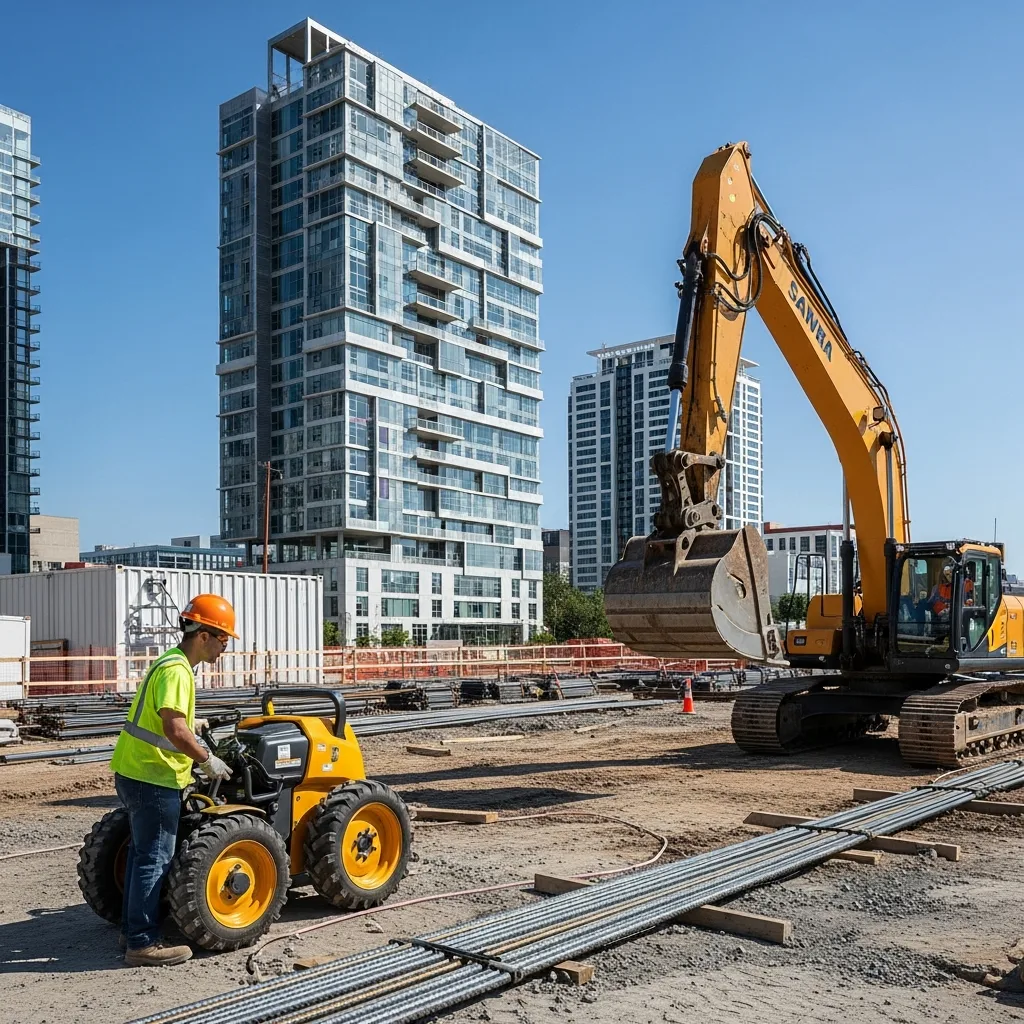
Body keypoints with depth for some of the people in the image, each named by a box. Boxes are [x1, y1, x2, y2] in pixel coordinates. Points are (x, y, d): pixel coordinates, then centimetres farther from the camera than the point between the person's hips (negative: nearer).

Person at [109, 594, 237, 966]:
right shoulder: (175, 671, -20)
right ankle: (143, 943, 4)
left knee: (142, 852, 18)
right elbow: (176, 731, -27)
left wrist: (197, 752, 21)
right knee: (155, 859, -3)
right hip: (153, 778, -10)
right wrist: (207, 761, -15)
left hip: (137, 772, 10)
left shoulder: (172, 663, 13)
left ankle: (133, 929, 28)